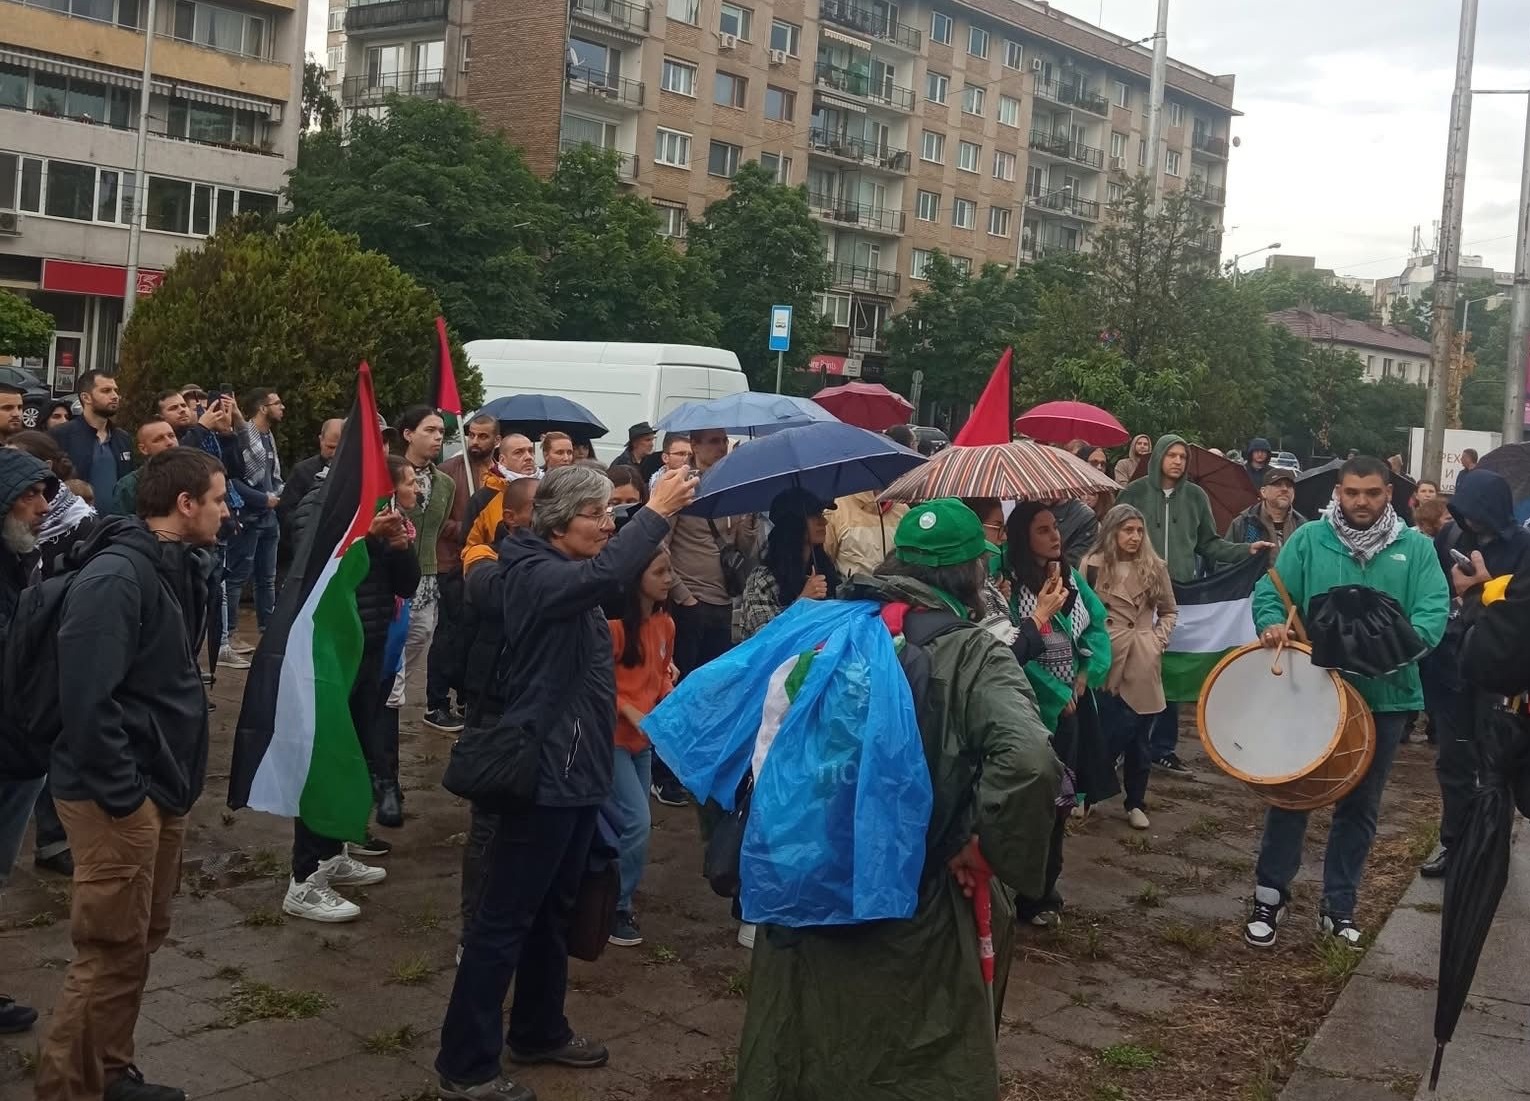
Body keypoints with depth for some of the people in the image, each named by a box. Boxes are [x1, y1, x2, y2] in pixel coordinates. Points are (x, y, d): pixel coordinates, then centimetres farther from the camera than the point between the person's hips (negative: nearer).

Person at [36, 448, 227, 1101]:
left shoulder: (178, 567, 9)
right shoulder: (116, 576, -21)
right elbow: (85, 697, -26)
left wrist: (176, 779, 13)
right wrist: (122, 795, -22)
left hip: (161, 786, 9)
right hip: (118, 796, -9)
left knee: (141, 941, 17)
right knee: (113, 951, -2)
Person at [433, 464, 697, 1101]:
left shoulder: (567, 578, 15)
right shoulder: (535, 575, -19)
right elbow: (605, 573, -34)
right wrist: (657, 511, -28)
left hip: (574, 768, 10)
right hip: (542, 771, -10)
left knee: (553, 911, 20)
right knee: (504, 919, -4)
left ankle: (539, 1031, 34)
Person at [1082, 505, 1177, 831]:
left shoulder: (1154, 567, 6)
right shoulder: (1093, 566, -3)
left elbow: (1170, 611, 16)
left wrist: (1159, 640, 3)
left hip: (1143, 663, 3)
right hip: (1107, 661, -3)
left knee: (1140, 737, 8)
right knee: (1110, 733, -4)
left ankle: (1136, 803, 19)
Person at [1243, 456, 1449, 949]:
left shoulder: (1415, 548, 1)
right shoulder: (1308, 539, -1)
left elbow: (1434, 611, -8)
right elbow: (1269, 592, -4)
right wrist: (1271, 623, -26)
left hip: (1384, 696, 2)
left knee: (1360, 804, 12)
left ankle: (1338, 905, 26)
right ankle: (1270, 893, 18)